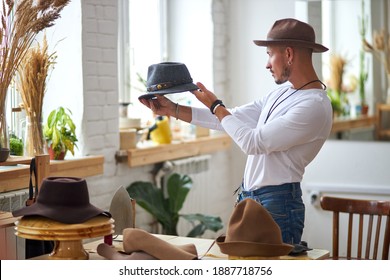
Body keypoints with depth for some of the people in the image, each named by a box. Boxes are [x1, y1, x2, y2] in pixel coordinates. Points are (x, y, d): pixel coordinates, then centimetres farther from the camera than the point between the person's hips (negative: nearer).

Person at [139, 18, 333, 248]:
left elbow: (252, 142, -20)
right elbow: (232, 119, 16)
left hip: (276, 206, -9)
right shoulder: (282, 93, 12)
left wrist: (215, 106, -6)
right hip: (247, 199, 9)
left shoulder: (314, 106, -19)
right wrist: (172, 110, 13)